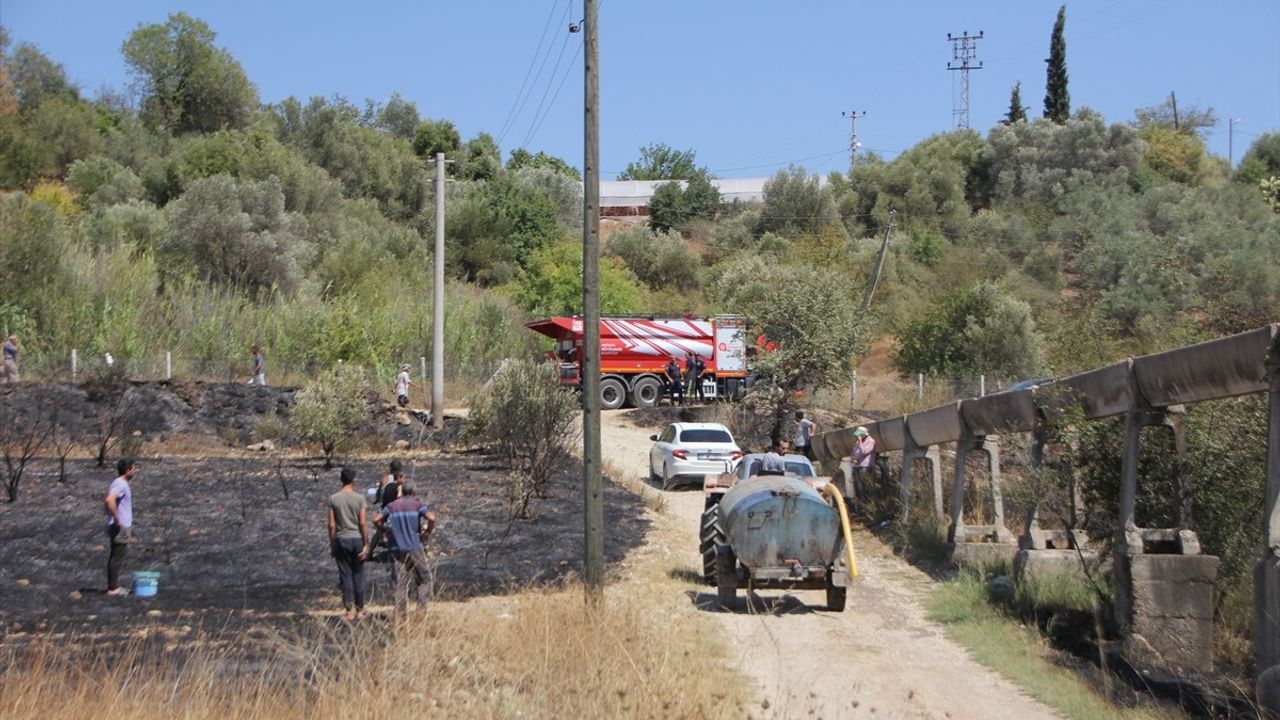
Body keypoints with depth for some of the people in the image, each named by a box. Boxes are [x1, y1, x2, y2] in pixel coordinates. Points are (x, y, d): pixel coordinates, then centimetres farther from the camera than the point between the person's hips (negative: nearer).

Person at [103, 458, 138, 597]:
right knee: (116, 558, -5)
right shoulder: (120, 484, -17)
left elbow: (106, 500, 24)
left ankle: (114, 586, 21)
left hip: (123, 527, 10)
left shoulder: (120, 483, 14)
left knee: (115, 558, 14)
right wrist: (117, 519, -24)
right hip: (120, 528, -10)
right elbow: (109, 500, -32)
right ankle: (113, 589, -2)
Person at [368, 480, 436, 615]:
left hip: (396, 549, 3)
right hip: (414, 548, -3)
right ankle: (421, 609, -3)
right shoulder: (418, 504, -1)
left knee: (400, 583, 6)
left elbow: (376, 519, 1)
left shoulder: (392, 506, 10)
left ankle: (399, 613, 1)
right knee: (424, 579, 8)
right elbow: (432, 518, -17)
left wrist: (385, 531, 16)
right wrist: (427, 532, -2)